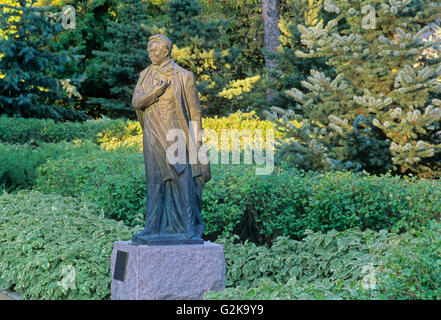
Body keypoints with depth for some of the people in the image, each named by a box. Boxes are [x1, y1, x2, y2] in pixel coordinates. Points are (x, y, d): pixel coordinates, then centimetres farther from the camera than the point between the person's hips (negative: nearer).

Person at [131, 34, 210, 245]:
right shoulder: (146, 76, 10)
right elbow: (136, 102, -2)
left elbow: (194, 111, 0)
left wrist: (197, 141, -5)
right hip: (153, 138, 4)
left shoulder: (183, 77, -2)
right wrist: (158, 90, -19)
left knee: (182, 181, -6)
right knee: (156, 182, 5)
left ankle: (188, 230, -2)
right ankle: (155, 229, 9)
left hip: (176, 136, -4)